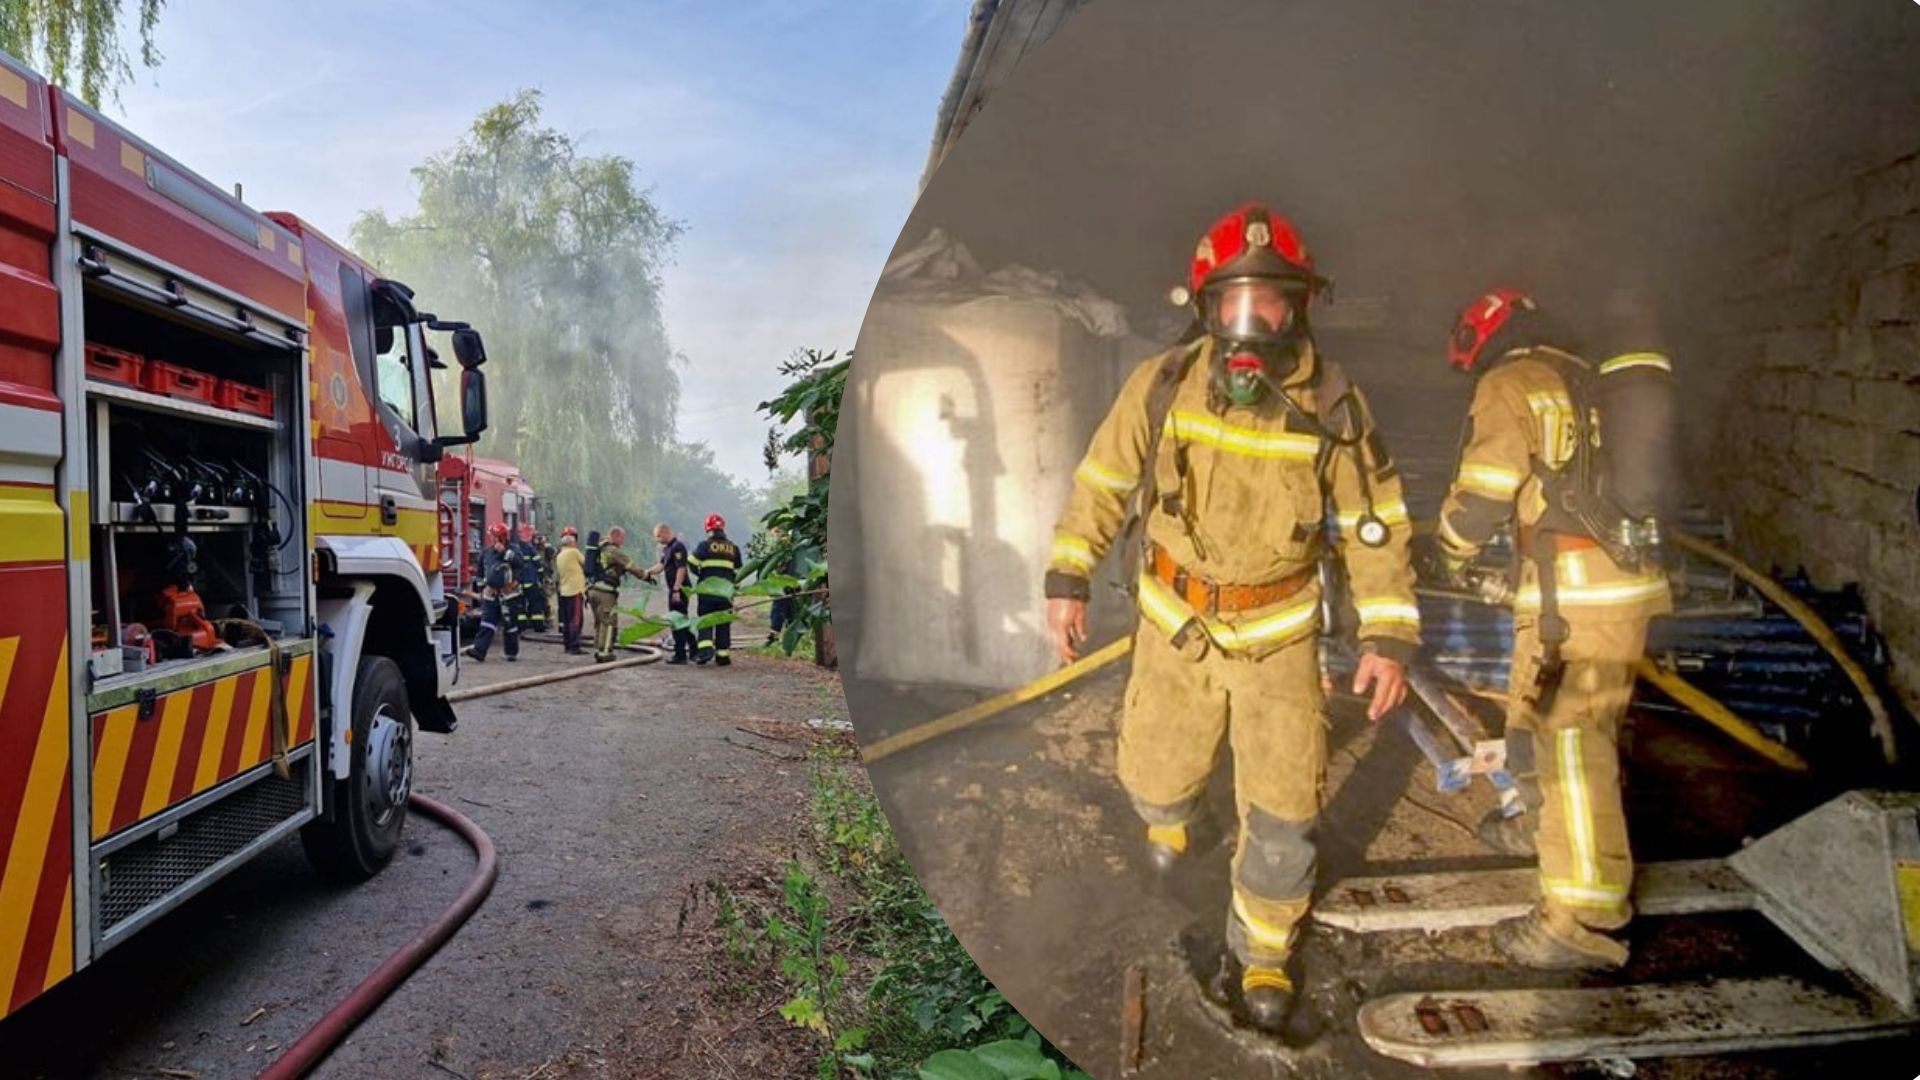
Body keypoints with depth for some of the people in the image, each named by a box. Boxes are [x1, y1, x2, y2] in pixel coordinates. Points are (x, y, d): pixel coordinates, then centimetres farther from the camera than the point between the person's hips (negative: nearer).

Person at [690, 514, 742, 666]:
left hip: (707, 590, -3)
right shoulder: (733, 548, 8)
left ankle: (706, 648, -16)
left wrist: (701, 575, 9)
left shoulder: (705, 545, -3)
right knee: (723, 623, 8)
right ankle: (722, 655, 7)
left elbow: (692, 563, -8)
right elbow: (737, 572, 10)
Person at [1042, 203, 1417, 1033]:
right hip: (1175, 621, 1)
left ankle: (1260, 953, 26)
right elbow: (1102, 483, -2)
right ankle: (1170, 820, 54)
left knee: (1282, 808, 0)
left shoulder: (1333, 403, -15)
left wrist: (1389, 635, -14)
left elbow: (1376, 524, -7)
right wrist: (1067, 579, -6)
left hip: (1280, 630, -1)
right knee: (1153, 773, 14)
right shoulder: (1162, 384, -15)